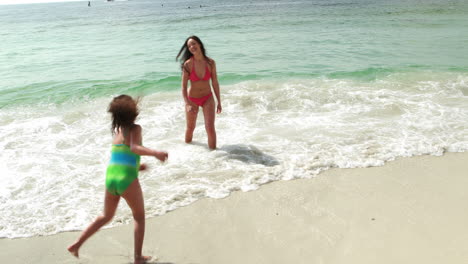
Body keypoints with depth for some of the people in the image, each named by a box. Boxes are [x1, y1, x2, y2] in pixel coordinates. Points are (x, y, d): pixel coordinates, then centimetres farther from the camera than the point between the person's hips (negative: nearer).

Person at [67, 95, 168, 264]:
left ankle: (76, 245, 26)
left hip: (110, 178, 6)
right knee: (139, 218, 14)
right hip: (127, 180, -6)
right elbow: (134, 148, -21)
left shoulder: (117, 131, 16)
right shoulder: (135, 129, -3)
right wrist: (155, 153, -34)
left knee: (106, 216, 27)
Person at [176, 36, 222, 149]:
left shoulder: (210, 62, -10)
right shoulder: (188, 64, -14)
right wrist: (188, 103, -21)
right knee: (190, 128, 16)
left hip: (208, 98, 0)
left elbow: (215, 83, -1)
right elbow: (184, 86, -12)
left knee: (210, 128, -8)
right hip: (192, 99, 0)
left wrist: (219, 102, 2)